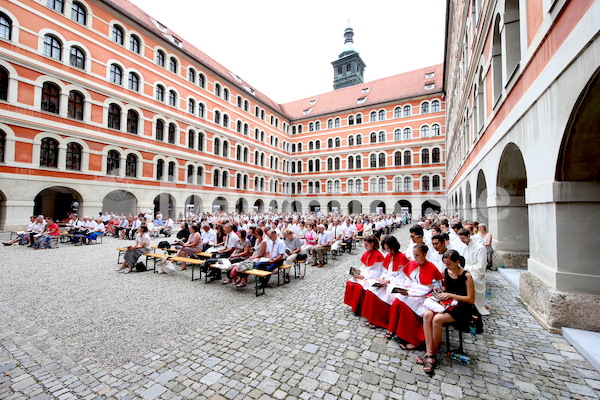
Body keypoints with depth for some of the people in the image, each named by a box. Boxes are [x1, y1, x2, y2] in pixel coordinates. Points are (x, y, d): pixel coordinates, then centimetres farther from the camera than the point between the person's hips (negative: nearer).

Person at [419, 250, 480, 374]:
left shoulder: (466, 276, -12)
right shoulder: (446, 272, 6)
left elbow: (471, 299, -12)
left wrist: (451, 295, -18)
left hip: (461, 307, -6)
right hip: (447, 303, 6)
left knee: (437, 319, -31)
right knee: (427, 314, -25)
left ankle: (434, 354, -10)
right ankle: (429, 353, -22)